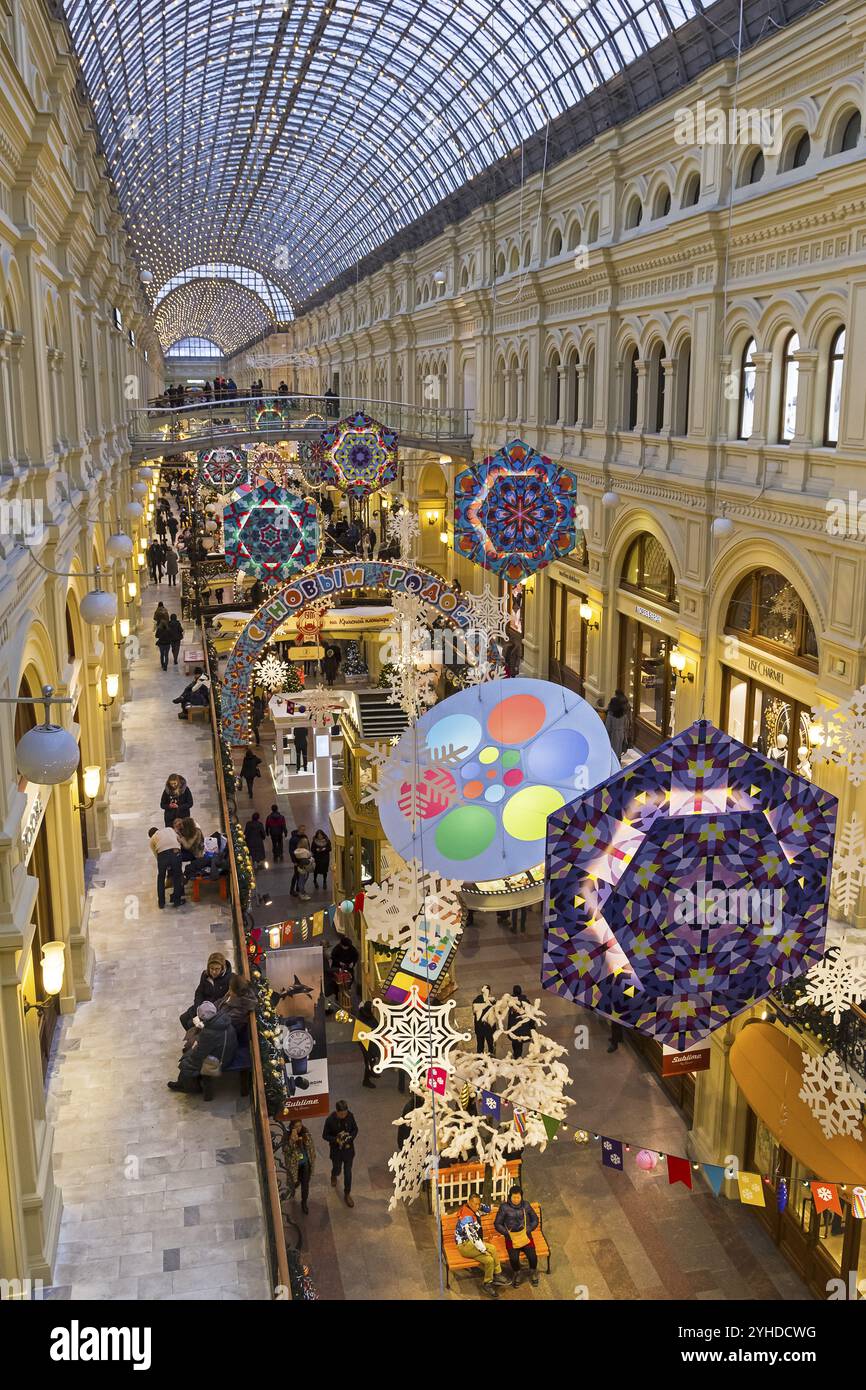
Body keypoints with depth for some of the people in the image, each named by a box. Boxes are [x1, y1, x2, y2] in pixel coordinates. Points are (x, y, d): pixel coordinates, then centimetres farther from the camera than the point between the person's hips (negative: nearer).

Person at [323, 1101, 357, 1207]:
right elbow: (325, 1135, -13)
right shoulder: (330, 1120, -25)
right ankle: (334, 1176, 58)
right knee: (337, 1169, 21)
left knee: (348, 1172, 10)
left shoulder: (350, 1116, -17)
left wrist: (350, 1139, -19)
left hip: (348, 1149, 1)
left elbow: (355, 1129, -1)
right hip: (336, 1150, -1)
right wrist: (336, 1140, -28)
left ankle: (347, 1194, 30)